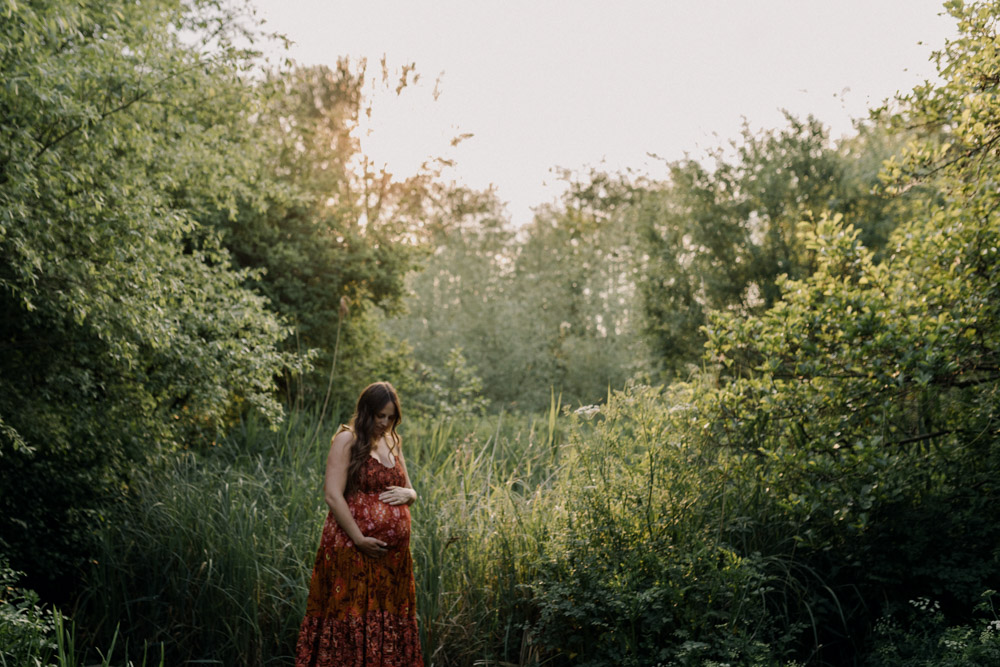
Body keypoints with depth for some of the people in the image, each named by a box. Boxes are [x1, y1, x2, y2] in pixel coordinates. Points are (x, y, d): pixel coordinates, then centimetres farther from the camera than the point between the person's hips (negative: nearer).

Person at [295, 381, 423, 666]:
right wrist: (360, 539, -18)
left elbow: (410, 492, 24)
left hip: (392, 555, 7)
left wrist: (407, 494, -1)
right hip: (353, 553, -6)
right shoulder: (348, 440, -5)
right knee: (349, 622, -4)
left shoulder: (392, 444, 15)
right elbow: (333, 496, -13)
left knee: (387, 627, 8)